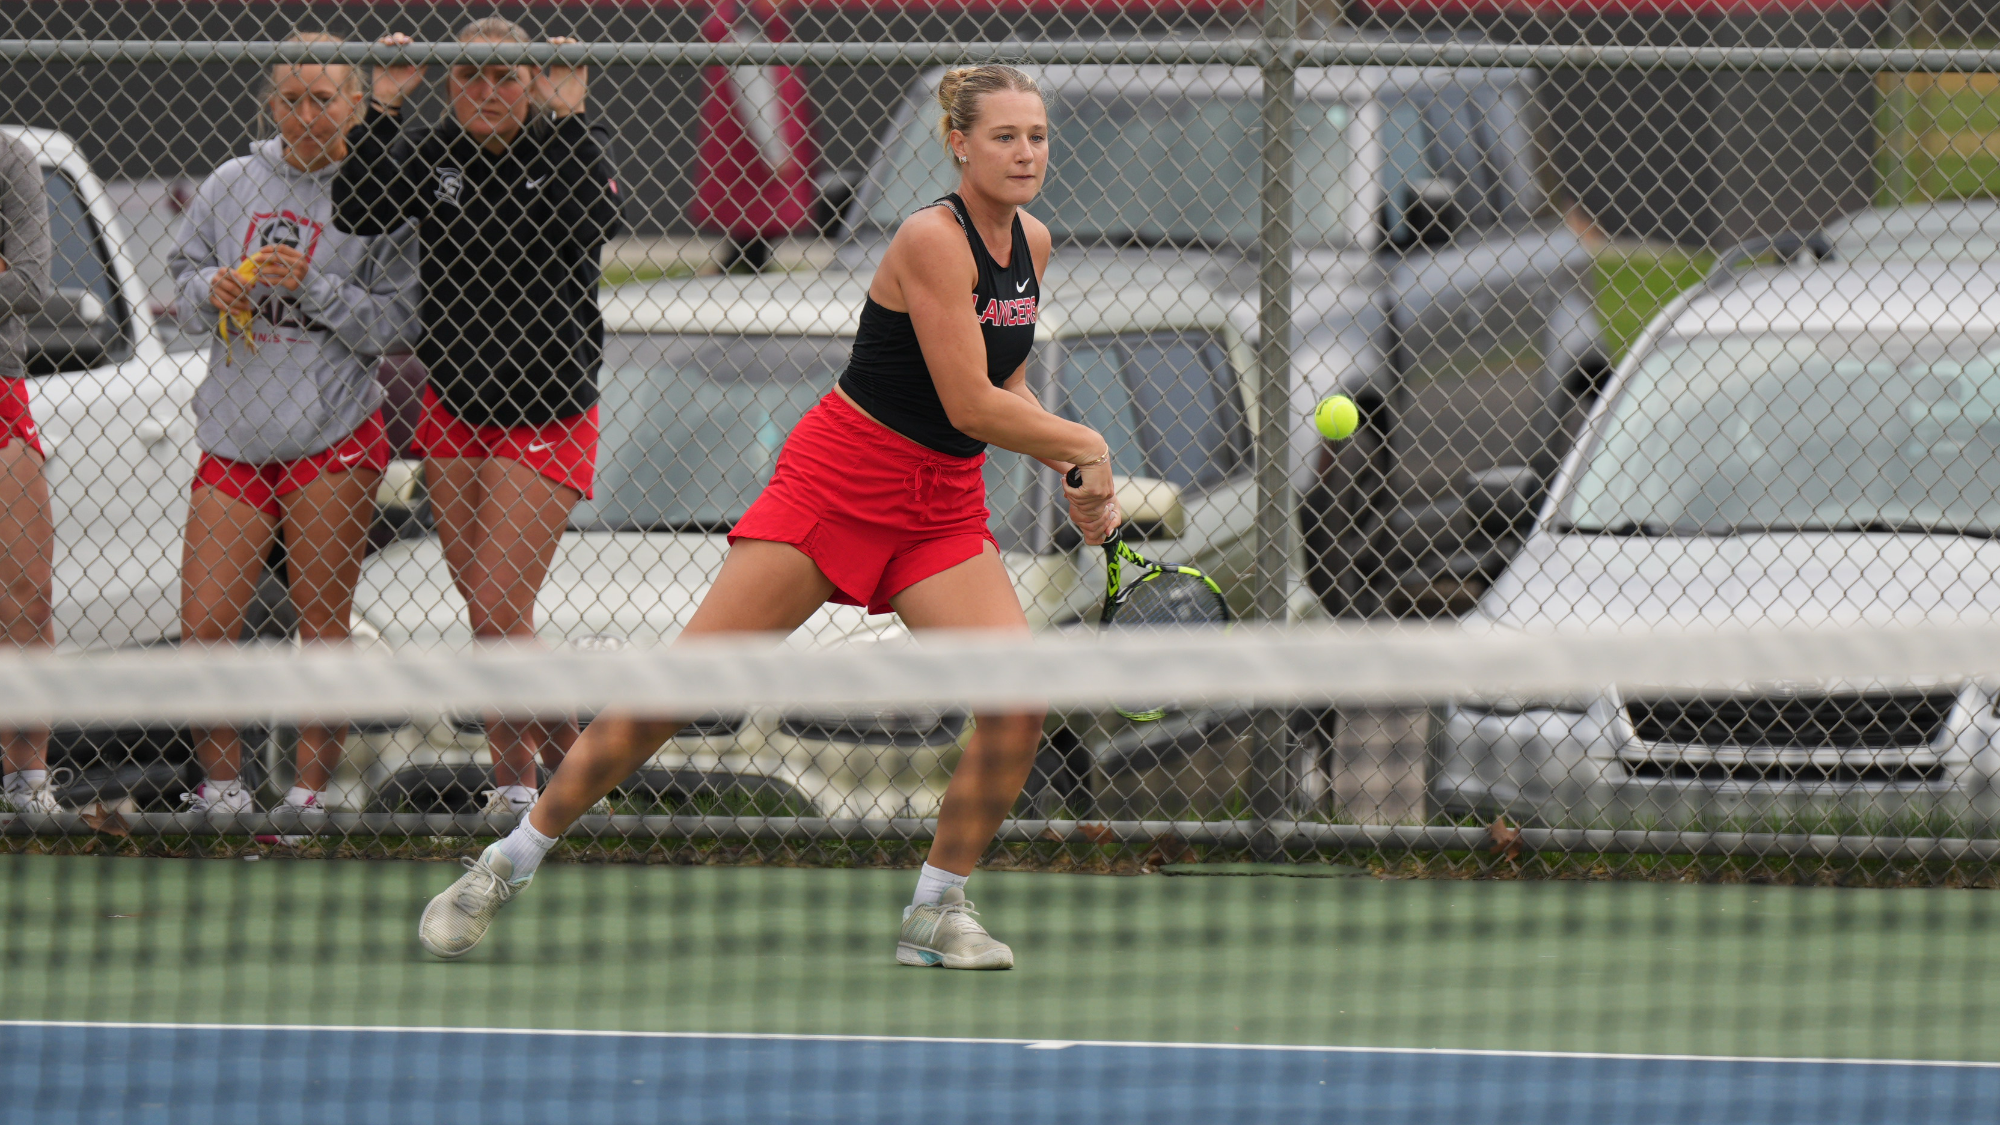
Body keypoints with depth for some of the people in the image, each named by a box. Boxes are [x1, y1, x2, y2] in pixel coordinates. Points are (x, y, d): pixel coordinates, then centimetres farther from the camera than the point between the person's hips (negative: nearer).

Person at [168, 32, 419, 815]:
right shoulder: (231, 186, 9)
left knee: (321, 626, 0)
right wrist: (211, 290, -4)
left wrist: (311, 287, -18)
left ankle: (311, 791, 8)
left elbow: (396, 323, -7)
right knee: (203, 629, -2)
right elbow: (183, 274, 18)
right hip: (233, 438, 4)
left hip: (334, 437, -4)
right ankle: (221, 786, 10)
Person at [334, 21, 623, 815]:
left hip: (545, 419, -5)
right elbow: (357, 213, -14)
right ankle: (517, 779, 19)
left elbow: (591, 222, -28)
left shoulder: (566, 147, -9)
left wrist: (567, 120, -31)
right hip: (452, 412, 5)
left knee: (498, 612, -12)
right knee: (484, 608, 9)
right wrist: (384, 110, -19)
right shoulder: (430, 155, 0)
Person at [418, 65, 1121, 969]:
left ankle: (936, 912, 1)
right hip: (837, 481, -7)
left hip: (942, 513, 7)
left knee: (1019, 697, -15)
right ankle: (504, 867, 3)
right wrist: (1087, 445, -9)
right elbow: (971, 407, -21)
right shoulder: (933, 241, -18)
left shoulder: (1033, 243, 7)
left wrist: (1074, 477, 7)